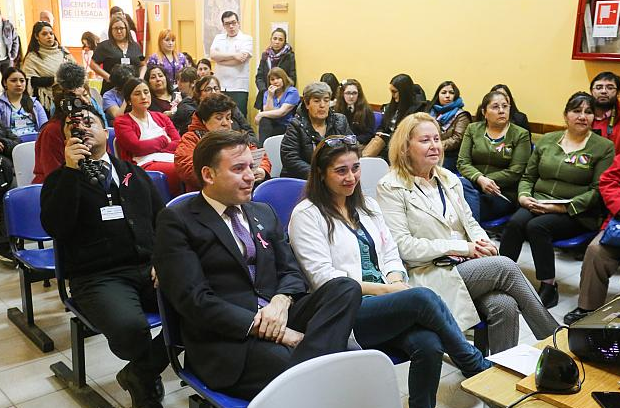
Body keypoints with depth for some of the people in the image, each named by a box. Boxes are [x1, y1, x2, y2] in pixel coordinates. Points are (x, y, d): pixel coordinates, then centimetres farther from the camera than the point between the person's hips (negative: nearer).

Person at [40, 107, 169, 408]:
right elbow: (54, 226, -7)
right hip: (98, 278, -3)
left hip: (150, 269, 4)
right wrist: (71, 169, -11)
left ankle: (142, 373, 0)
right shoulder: (61, 180, 12)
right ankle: (149, 372, 4)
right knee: (130, 328, -36)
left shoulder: (134, 173, 22)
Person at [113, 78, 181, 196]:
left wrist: (150, 147, -2)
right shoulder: (121, 122, 12)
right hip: (145, 165, -5)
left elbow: (179, 144, 11)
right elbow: (137, 147, -6)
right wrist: (164, 140, 7)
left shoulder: (161, 118, 26)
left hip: (171, 160, 5)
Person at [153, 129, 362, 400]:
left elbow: (291, 272, 16)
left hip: (277, 316, 7)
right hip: (224, 337, -7)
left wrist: (281, 302, -9)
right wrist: (259, 325, -17)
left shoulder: (264, 213, 20)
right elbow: (194, 299, -10)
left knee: (346, 288, -24)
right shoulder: (176, 221, 0)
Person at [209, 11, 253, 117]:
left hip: (239, 87, -4)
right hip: (220, 86, 4)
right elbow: (213, 55, -3)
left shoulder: (246, 39, 2)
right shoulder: (218, 38, 15)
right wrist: (234, 55, -10)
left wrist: (220, 59, -2)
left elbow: (240, 59, -12)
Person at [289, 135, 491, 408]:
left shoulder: (367, 206, 20)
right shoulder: (307, 215, 0)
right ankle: (479, 368, -9)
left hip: (385, 305, 6)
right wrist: (385, 289, -12)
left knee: (428, 343, -27)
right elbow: (324, 278, -9)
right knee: (423, 297, -28)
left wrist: (396, 281, -7)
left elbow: (390, 255, 17)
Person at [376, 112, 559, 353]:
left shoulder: (449, 179, 17)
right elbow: (403, 247, -13)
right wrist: (461, 247, -14)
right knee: (504, 266, -22)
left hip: (466, 265, 6)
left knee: (504, 305, -25)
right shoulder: (391, 188, -5)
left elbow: (469, 221, 22)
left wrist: (482, 242, -4)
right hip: (428, 275, -6)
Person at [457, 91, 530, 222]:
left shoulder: (520, 134, 6)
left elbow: (515, 172, -4)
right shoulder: (473, 129, 14)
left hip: (504, 193, -3)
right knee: (461, 184, -32)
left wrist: (487, 180, -13)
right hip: (472, 184, 3)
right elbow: (462, 162, 3)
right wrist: (480, 179, -17)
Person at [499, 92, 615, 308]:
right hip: (537, 205, 4)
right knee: (515, 223, -28)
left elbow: (597, 191, -6)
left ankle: (548, 288, -21)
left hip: (577, 214, -3)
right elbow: (528, 177, 18)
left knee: (536, 226, -31)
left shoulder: (603, 147, 3)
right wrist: (524, 196, -4)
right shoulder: (547, 140, 15)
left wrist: (562, 207, -17)